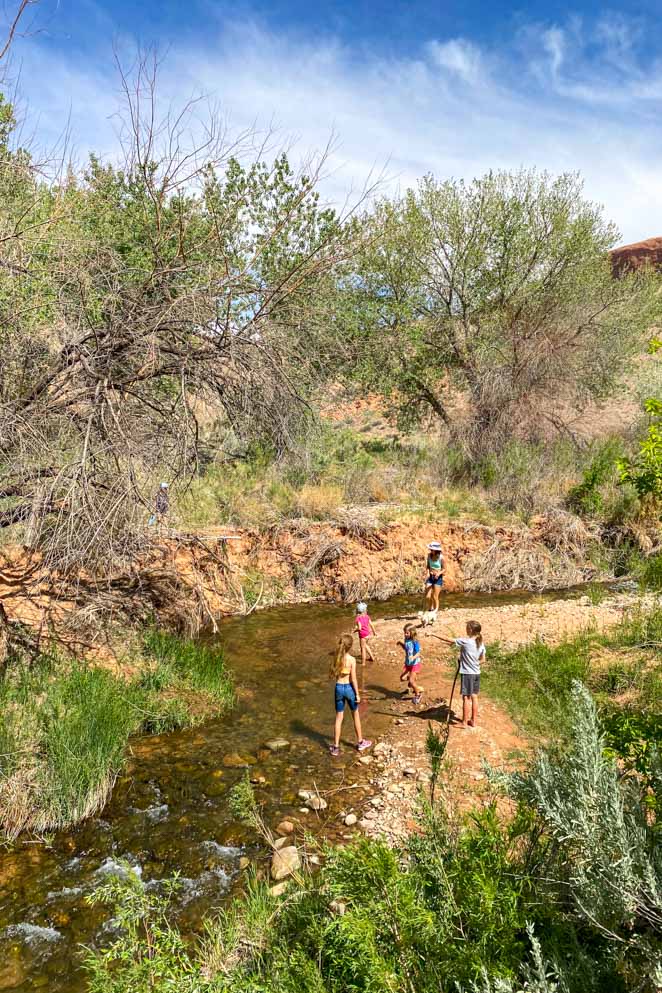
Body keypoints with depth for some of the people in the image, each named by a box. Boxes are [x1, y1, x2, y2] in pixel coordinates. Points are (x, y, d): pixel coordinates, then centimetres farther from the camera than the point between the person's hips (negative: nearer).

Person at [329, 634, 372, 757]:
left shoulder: (336, 658, -6)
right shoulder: (352, 659, -16)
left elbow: (332, 675, 0)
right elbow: (353, 679, -13)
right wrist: (357, 694, -4)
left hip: (338, 688, 3)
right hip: (349, 688, -3)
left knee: (339, 718, 13)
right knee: (356, 715, 18)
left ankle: (336, 747, 16)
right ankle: (360, 742, 32)